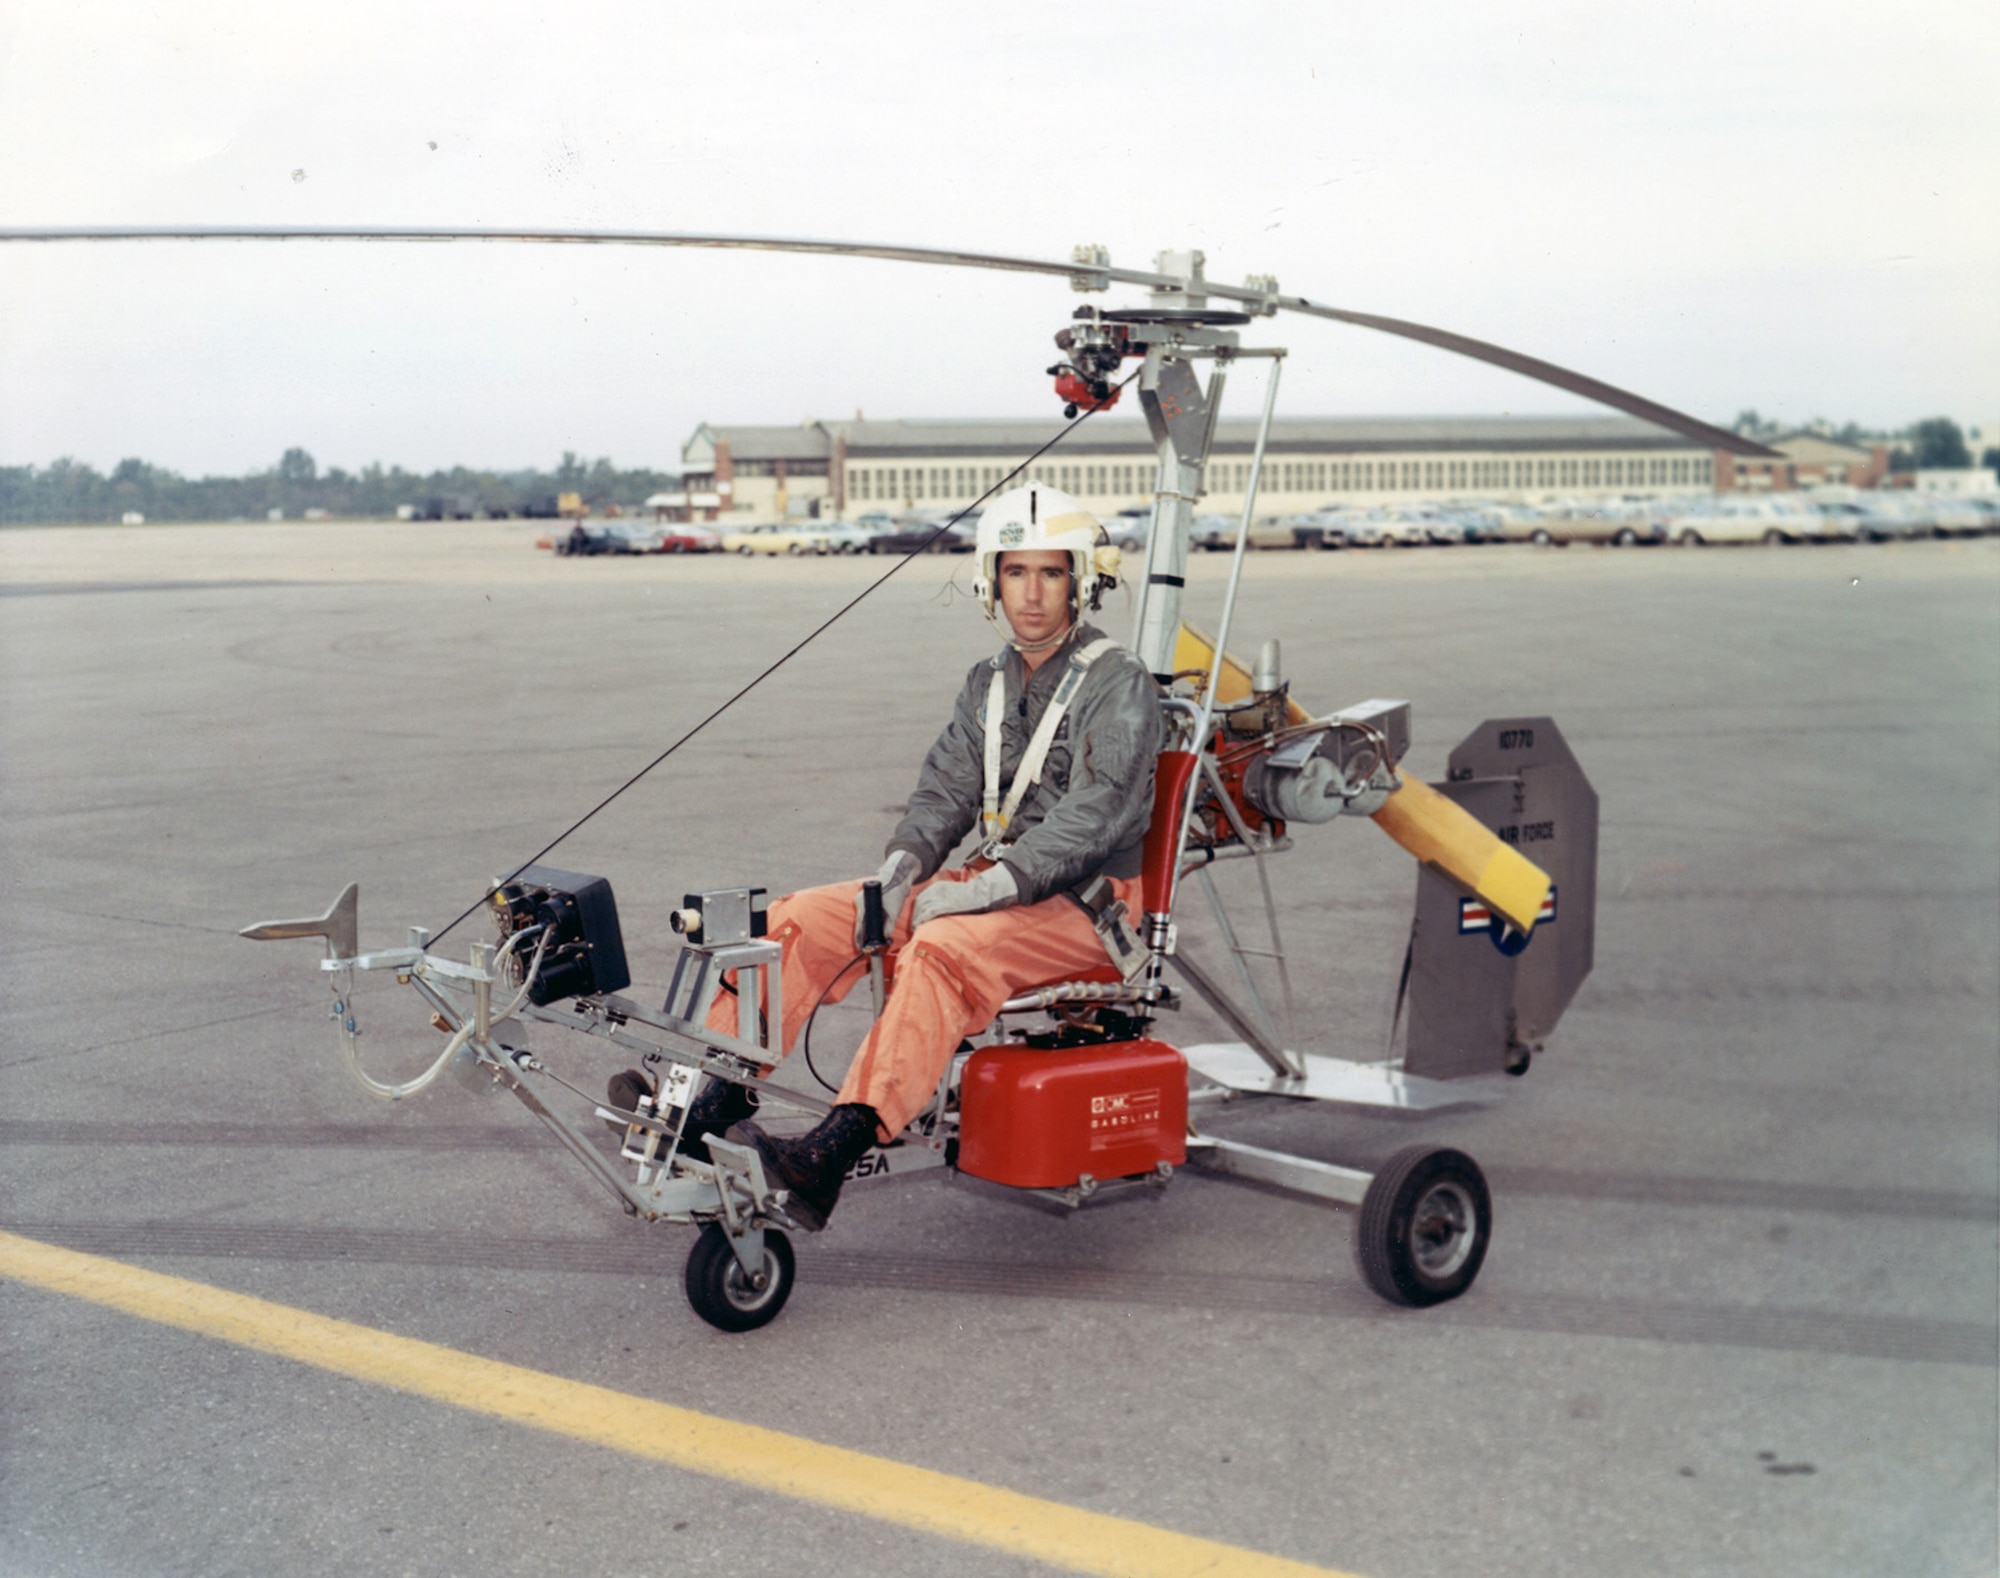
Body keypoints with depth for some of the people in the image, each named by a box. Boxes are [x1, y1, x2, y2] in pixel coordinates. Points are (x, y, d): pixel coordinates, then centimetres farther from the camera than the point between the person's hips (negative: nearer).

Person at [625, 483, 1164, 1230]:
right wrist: (903, 864, -11)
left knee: (942, 950, -38)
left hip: (1082, 904, -7)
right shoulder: (989, 682, 15)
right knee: (801, 917, -10)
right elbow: (947, 786, 10)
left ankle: (834, 1154, -50)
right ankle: (716, 1095, -18)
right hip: (995, 883, 7)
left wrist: (988, 888, -27)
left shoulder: (1120, 685, -7)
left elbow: (1093, 817, -19)